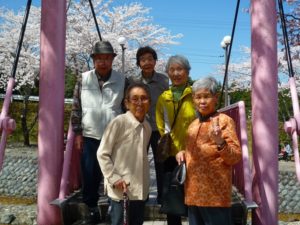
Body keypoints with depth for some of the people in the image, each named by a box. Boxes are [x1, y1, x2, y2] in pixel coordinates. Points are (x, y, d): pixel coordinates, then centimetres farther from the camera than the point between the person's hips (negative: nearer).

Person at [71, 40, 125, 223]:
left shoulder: (122, 81, 2)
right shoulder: (84, 79, 3)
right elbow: (76, 108, 6)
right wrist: (78, 132, 4)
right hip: (90, 136, 1)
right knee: (90, 173, 6)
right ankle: (91, 205, 23)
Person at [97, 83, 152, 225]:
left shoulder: (147, 127, 6)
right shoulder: (119, 122, -13)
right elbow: (102, 154, -11)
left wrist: (144, 179, 8)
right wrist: (114, 179, -14)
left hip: (139, 187, 6)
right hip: (120, 188, -6)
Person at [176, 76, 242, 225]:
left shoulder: (224, 120, -4)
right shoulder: (193, 125, 16)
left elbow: (236, 157, -11)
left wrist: (220, 142, -28)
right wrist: (183, 153, 7)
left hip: (215, 195, -7)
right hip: (193, 194, 7)